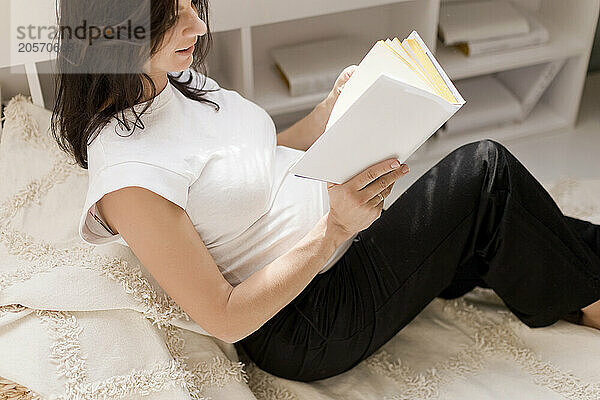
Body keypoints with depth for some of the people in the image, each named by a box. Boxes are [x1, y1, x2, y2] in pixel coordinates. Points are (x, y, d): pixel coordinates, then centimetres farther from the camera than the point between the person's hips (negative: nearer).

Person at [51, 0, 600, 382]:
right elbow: (225, 318, -23)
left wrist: (334, 108, -3)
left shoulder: (179, 80, 0)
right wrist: (334, 230, -29)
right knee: (485, 170, -11)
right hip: (304, 325, -8)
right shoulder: (127, 177, -27)